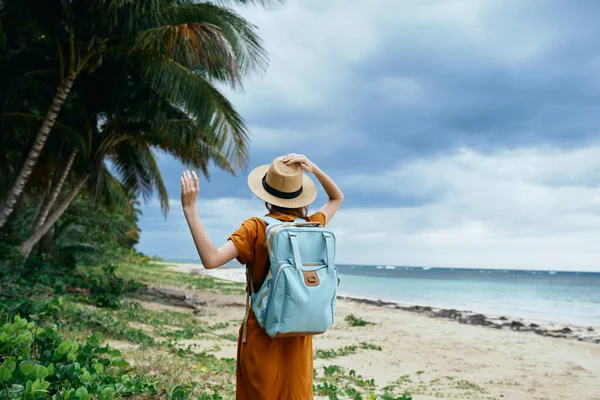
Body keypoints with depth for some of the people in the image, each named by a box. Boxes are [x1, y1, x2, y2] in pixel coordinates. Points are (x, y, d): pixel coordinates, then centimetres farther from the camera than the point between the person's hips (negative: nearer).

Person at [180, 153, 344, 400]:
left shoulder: (256, 229, -14)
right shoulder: (312, 227, -2)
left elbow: (211, 259, -25)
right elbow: (337, 198, 17)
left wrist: (189, 207, -25)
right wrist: (314, 170, 2)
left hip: (262, 333, -3)